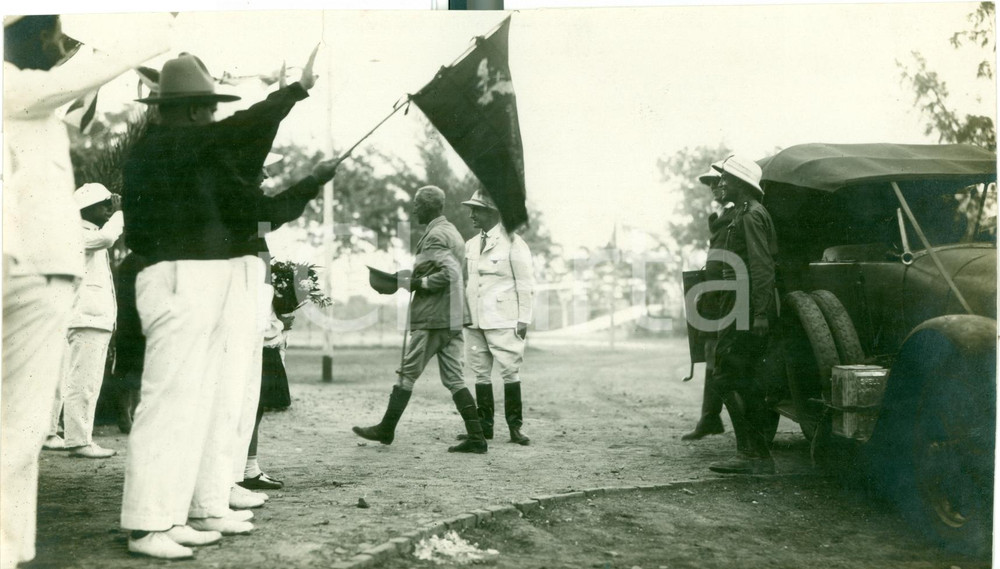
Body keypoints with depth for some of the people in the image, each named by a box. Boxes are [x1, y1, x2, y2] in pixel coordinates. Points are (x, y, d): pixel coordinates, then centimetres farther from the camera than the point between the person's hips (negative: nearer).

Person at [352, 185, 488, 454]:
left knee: (408, 373, 3)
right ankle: (476, 438, 3)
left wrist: (416, 283, -15)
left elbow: (450, 273, -25)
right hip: (453, 318, 9)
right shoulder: (452, 232, 17)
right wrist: (412, 276, 17)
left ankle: (386, 429, 14)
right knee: (453, 378, 8)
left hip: (432, 319, -9)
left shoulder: (434, 236, -13)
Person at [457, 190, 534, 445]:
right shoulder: (471, 245, 14)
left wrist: (524, 319, -8)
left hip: (503, 321, -6)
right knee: (481, 373, 8)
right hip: (475, 320, 6)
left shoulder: (512, 243, -4)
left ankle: (514, 427, 2)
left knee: (510, 372, -4)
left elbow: (524, 283, -4)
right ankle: (484, 425, 14)